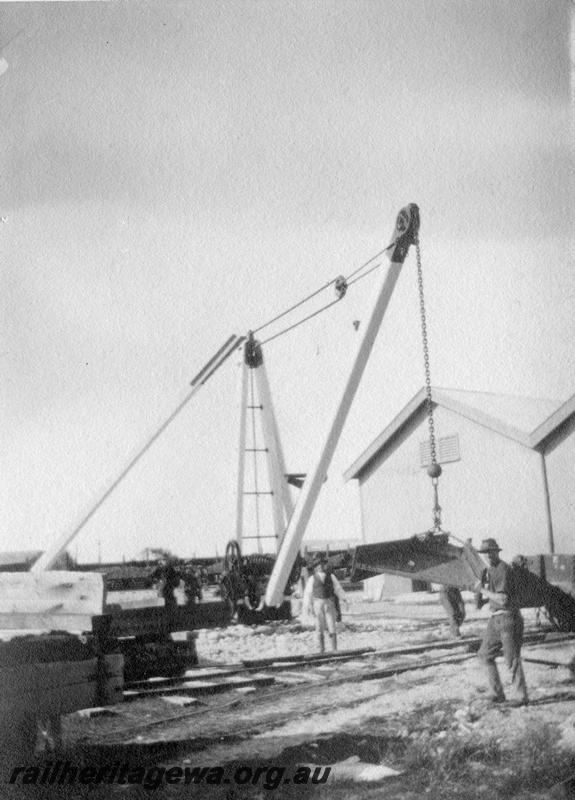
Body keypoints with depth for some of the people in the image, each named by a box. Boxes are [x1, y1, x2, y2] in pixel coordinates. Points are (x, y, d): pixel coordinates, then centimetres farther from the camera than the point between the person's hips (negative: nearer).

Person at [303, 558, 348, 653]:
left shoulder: (331, 577, 3)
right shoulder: (312, 579, -1)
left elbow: (338, 589, 6)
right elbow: (308, 593, 3)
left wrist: (345, 600, -3)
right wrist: (306, 608, 4)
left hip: (329, 603, 0)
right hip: (318, 604, 0)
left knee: (331, 626, -4)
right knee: (320, 628, 4)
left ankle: (334, 649, 1)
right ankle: (322, 649, 16)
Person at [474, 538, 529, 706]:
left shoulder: (504, 569, -16)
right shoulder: (489, 571, 12)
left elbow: (503, 599, -22)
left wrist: (483, 590, -15)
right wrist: (482, 599, 5)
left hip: (508, 618, -9)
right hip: (495, 618, 9)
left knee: (512, 658, -4)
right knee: (485, 654, 9)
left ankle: (521, 696, 6)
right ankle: (497, 693, 16)